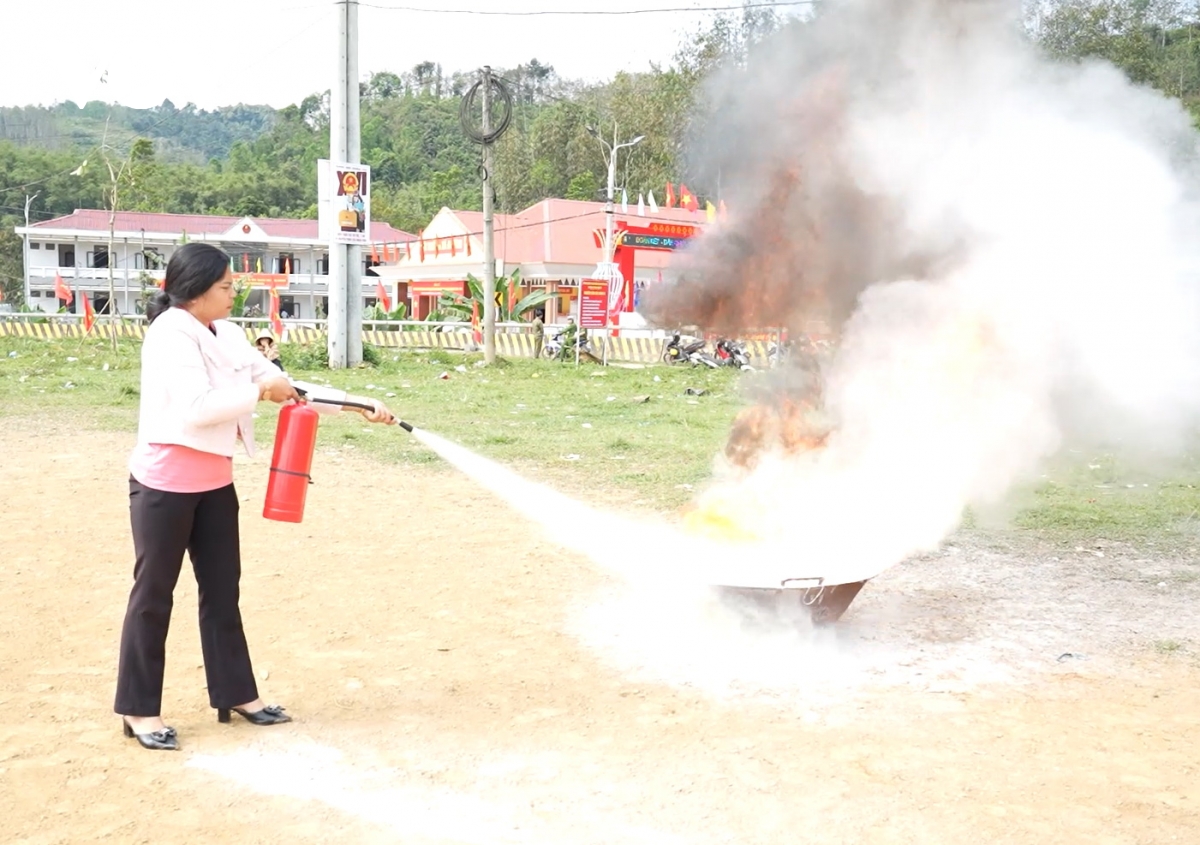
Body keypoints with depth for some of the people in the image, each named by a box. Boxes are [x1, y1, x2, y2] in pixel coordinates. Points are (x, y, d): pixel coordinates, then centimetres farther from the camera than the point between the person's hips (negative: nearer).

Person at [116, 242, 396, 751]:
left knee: (222, 589, 13)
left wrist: (359, 406, 5)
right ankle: (139, 710, 14)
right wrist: (259, 391, -14)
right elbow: (197, 406, -26)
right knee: (154, 593, 2)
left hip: (215, 481, 8)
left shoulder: (227, 335, 9)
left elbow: (285, 385, 10)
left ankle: (236, 694, 24)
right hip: (165, 483, -8)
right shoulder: (170, 333, -15)